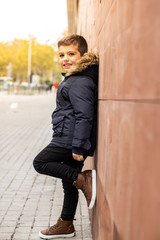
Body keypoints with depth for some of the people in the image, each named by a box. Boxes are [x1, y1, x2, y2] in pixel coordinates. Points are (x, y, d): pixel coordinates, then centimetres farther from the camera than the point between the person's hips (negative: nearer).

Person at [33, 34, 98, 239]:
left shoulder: (80, 82, -17)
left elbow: (84, 116, -24)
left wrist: (78, 146, -23)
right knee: (68, 183, 15)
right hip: (70, 141, 10)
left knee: (40, 163, -3)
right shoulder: (74, 79, 17)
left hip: (70, 140, -10)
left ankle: (82, 178, -8)